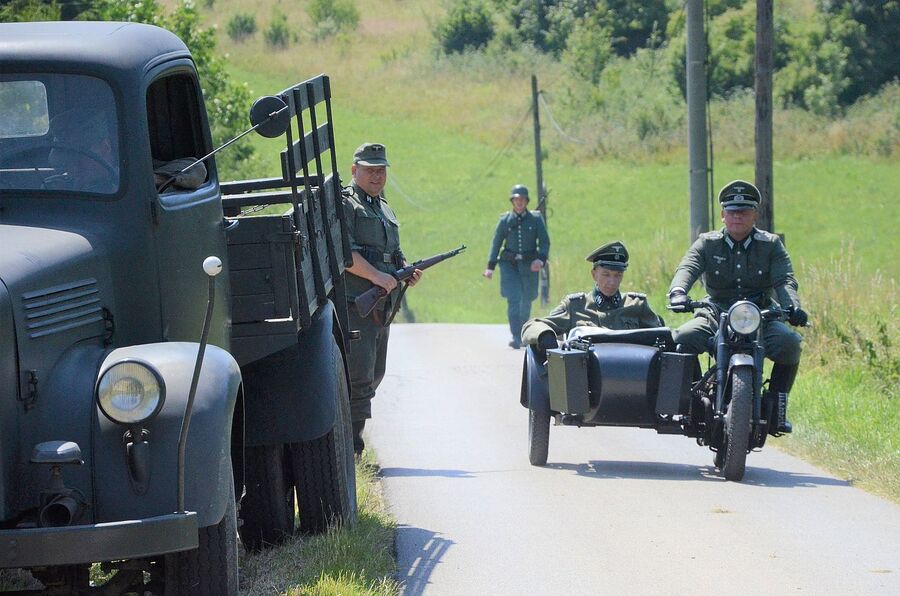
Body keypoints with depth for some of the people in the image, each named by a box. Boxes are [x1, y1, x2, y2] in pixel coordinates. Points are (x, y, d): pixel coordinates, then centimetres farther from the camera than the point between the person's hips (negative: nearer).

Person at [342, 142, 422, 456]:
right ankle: (352, 443, -14)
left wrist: (408, 271, 5)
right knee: (359, 376, -14)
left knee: (374, 375, 12)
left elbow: (394, 254, 27)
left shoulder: (385, 209, 23)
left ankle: (350, 439, 19)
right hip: (354, 305, -9)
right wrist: (375, 275, -24)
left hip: (382, 308, 9)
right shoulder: (344, 204, -4)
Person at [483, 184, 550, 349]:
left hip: (529, 265, 1)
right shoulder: (505, 219, 4)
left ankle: (523, 333, 29)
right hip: (509, 264, -1)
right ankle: (516, 337, -19)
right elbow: (496, 243, 7)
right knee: (513, 299, -14)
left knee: (526, 300, 10)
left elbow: (545, 241, 1)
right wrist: (491, 266, 2)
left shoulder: (536, 219, 2)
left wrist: (541, 259, -17)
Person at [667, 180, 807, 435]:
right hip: (716, 316, 1)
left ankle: (777, 409, -16)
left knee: (789, 342, -31)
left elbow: (784, 280, -8)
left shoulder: (771, 245, 7)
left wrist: (792, 306, -31)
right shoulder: (707, 244, 7)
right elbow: (687, 268, -11)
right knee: (681, 339, -28)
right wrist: (678, 291, -35)